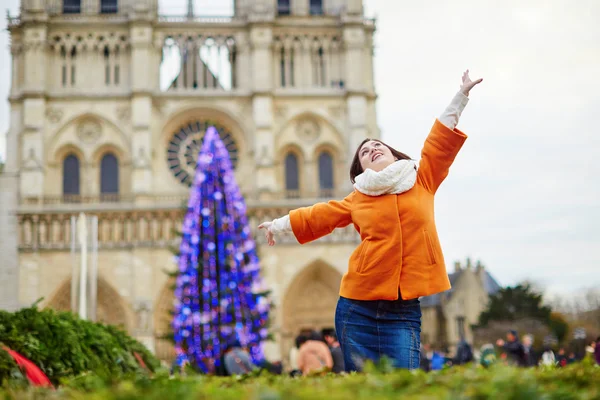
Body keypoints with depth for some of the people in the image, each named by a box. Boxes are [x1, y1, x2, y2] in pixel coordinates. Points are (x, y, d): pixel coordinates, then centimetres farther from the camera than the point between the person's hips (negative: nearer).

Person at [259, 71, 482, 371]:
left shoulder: (422, 182, 10)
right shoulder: (357, 200, 10)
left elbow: (441, 141, 12)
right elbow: (318, 216, 23)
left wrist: (461, 96, 13)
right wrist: (278, 224, 31)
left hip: (403, 312, 0)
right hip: (358, 310, 1)